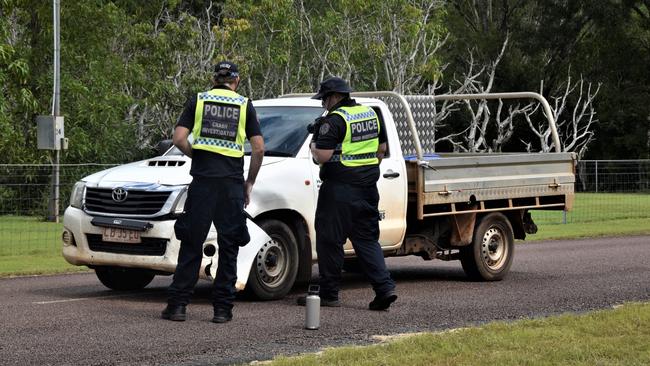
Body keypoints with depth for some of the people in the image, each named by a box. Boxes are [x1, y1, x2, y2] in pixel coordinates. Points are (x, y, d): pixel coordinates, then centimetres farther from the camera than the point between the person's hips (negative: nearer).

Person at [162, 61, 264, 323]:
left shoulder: (197, 101, 6)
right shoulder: (244, 106, 7)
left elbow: (179, 139, -4)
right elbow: (258, 148, 2)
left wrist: (196, 156, 13)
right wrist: (250, 182, 12)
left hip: (202, 180, 0)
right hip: (232, 182, 0)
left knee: (191, 244, 5)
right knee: (228, 247, 6)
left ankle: (177, 304, 2)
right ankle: (222, 308, 5)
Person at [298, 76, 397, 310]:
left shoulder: (334, 120, -14)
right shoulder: (371, 114, 10)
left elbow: (323, 156, -20)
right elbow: (382, 148, 19)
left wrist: (313, 145, 0)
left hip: (340, 189, -8)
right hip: (368, 189, 8)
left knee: (330, 241, 2)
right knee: (367, 240, 11)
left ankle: (328, 293, 7)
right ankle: (385, 288, 0)